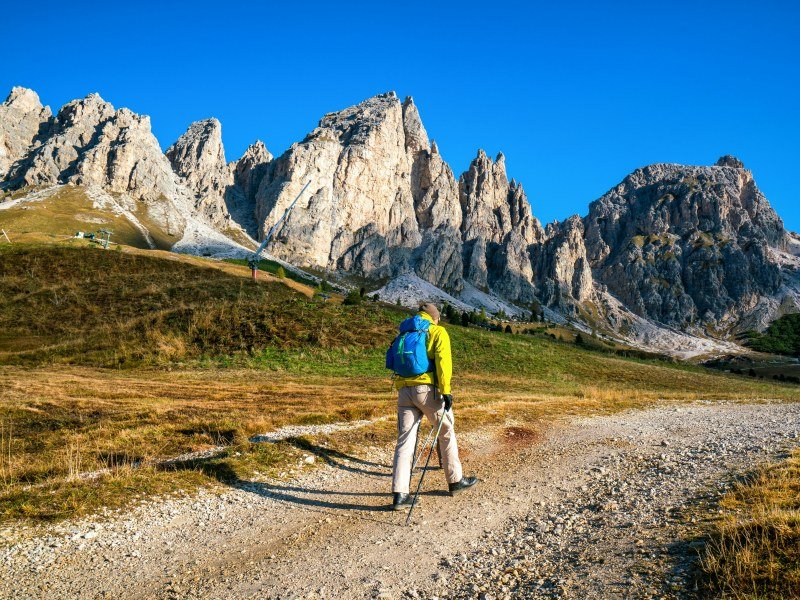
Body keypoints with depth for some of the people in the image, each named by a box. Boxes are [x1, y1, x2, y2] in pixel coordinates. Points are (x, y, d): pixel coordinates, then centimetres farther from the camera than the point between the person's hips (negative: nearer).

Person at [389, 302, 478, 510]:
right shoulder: (438, 332, 7)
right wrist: (446, 390, -13)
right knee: (447, 433, 14)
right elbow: (442, 359, -9)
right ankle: (455, 480, 25)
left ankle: (399, 494, -4)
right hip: (427, 389, -4)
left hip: (403, 390, 5)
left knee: (404, 442, 2)